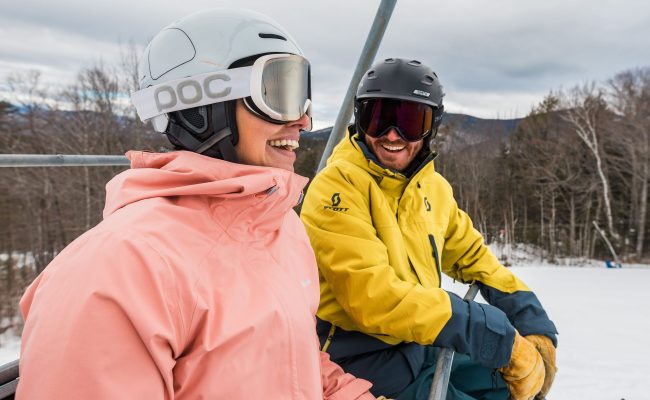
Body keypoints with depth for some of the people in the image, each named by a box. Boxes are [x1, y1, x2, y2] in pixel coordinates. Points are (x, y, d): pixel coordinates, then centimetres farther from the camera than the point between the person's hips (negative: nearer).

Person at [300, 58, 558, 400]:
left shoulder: (433, 188, 4)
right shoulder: (338, 186, -19)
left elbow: (474, 259, 12)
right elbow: (374, 297, -26)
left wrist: (536, 329, 1)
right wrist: (502, 339, -23)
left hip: (422, 350, 7)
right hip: (360, 358, -7)